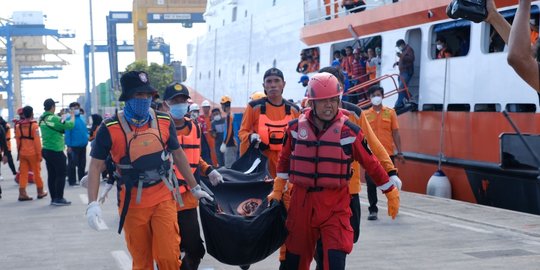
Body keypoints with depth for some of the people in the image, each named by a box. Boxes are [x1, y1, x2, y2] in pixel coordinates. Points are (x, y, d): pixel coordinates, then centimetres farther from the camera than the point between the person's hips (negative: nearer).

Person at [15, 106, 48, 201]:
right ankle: (40, 192, 19)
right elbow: (37, 141, -13)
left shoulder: (18, 126, 5)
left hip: (22, 153, 4)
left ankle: (22, 193, -2)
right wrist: (39, 154, -8)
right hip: (32, 153, -4)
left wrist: (19, 152, 17)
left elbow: (18, 141, 8)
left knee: (23, 173, 5)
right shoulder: (34, 125, -11)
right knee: (37, 172, 8)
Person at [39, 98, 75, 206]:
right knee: (61, 175, 1)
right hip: (56, 151, -8)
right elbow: (70, 125, -15)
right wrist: (72, 116, 2)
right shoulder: (54, 119, -18)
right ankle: (59, 199, 2)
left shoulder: (42, 119, 5)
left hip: (46, 149, 8)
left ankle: (53, 198, 15)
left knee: (51, 175, 11)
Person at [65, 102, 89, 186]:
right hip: (73, 146, -7)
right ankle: (72, 181, 8)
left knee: (82, 163, 16)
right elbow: (67, 133, -15)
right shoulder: (69, 119, -12)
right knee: (72, 164, 1)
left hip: (83, 145, 7)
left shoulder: (81, 118, 9)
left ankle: (82, 179, 28)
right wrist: (69, 145, -18)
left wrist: (86, 138, 10)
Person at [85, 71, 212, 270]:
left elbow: (178, 155, 11)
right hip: (133, 203, -1)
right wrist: (93, 204, -17)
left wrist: (195, 188, 15)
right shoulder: (110, 129, -9)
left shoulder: (164, 122, 0)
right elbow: (96, 166, -6)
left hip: (163, 199, 1)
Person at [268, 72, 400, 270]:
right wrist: (278, 191, 18)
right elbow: (285, 159, 15)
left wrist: (391, 193, 6)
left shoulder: (349, 131, -6)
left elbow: (371, 164, 2)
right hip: (301, 200, 3)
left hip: (335, 203, -2)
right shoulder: (296, 127, 0)